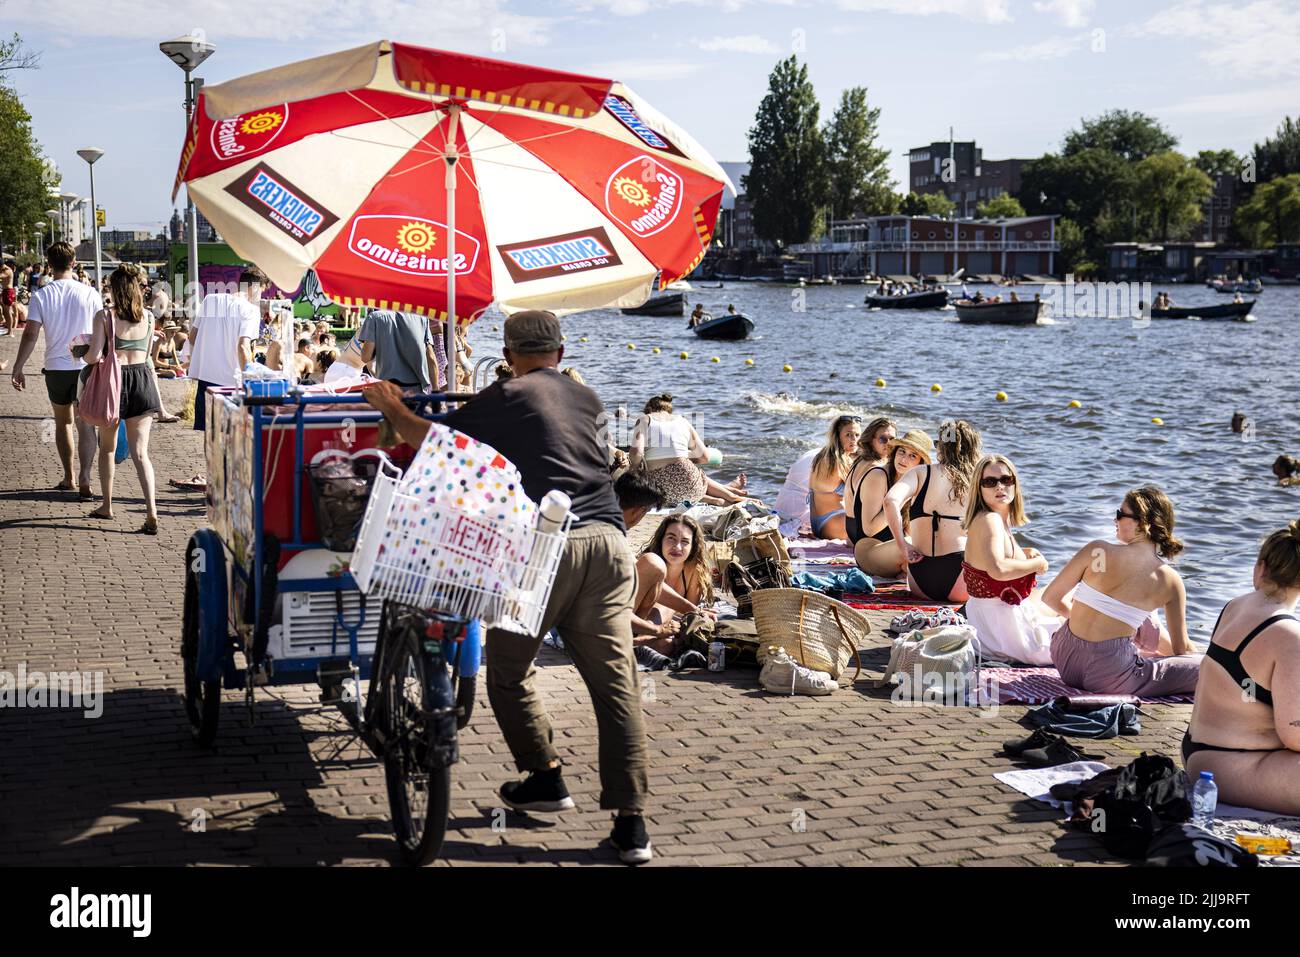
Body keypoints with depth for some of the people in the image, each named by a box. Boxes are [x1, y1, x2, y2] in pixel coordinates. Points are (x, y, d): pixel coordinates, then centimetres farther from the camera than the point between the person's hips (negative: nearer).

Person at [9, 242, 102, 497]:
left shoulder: (41, 296, -5)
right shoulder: (90, 294, -5)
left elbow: (30, 335, -8)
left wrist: (17, 368, -1)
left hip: (56, 368, 1)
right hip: (85, 367, -1)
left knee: (63, 423, 17)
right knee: (85, 425, 1)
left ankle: (68, 477, 24)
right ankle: (84, 478, -12)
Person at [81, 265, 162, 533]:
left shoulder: (105, 316, -10)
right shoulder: (148, 317, 2)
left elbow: (94, 356, -13)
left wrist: (82, 353, 9)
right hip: (142, 379, 2)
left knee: (107, 448, 19)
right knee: (140, 452, 1)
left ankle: (106, 506, 29)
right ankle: (151, 510, -14)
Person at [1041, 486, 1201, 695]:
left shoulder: (1097, 551, -7)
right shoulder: (1171, 581, -6)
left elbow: (1050, 597, 3)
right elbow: (1182, 649, 4)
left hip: (1066, 662, 4)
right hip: (1109, 677, -3)